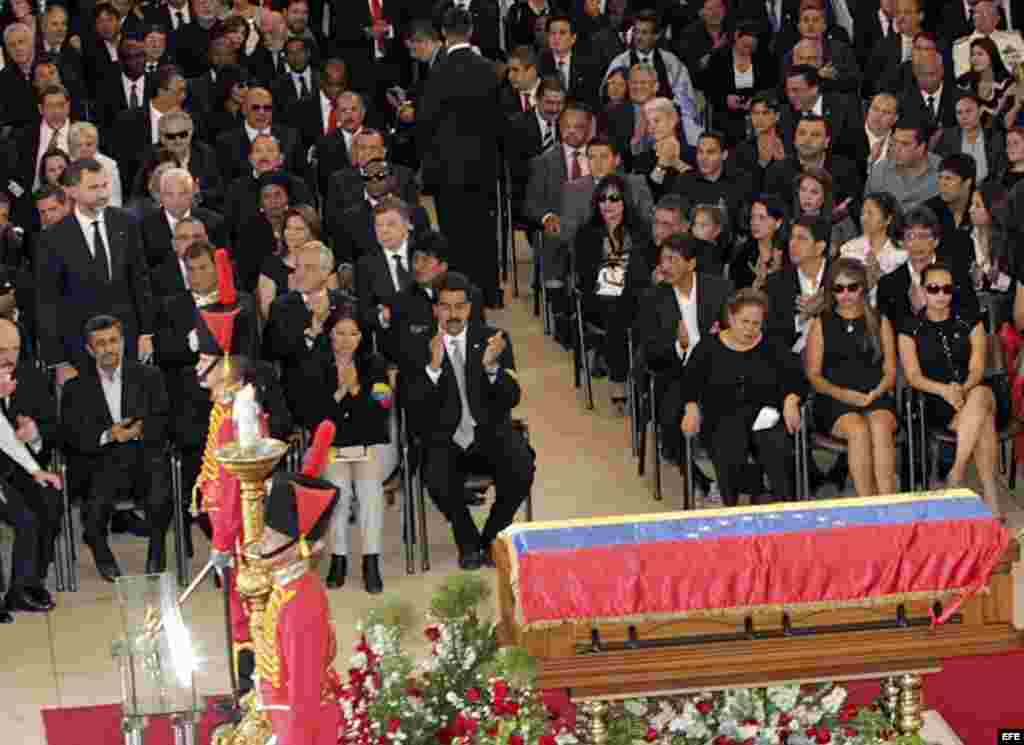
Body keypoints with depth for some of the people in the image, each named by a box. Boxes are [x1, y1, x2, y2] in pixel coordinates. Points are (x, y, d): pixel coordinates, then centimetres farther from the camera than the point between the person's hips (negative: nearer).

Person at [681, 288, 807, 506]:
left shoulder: (772, 347, 13)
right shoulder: (709, 346, 12)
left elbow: (796, 377, 8)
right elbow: (690, 380, 7)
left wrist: (791, 400, -12)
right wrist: (692, 408, -12)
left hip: (765, 413, 0)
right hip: (724, 416, 0)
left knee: (778, 448, -33)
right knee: (728, 455, -34)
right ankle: (733, 507, -18)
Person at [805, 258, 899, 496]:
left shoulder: (880, 322, 17)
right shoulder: (821, 324, 13)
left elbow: (890, 371, 13)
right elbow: (814, 374, 7)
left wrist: (874, 394, -9)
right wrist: (842, 394, -11)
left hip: (876, 397, 1)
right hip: (835, 401, -1)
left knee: (880, 427, -33)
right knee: (858, 429, -33)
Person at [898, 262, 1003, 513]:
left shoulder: (970, 322, 10)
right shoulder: (910, 328, 7)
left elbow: (977, 368, -1)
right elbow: (913, 376, -3)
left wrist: (963, 390, -24)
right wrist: (944, 389, -23)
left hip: (972, 391, 2)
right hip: (936, 406, -2)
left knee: (981, 394, -38)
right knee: (984, 423, -34)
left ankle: (956, 473, -35)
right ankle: (991, 497, -34)